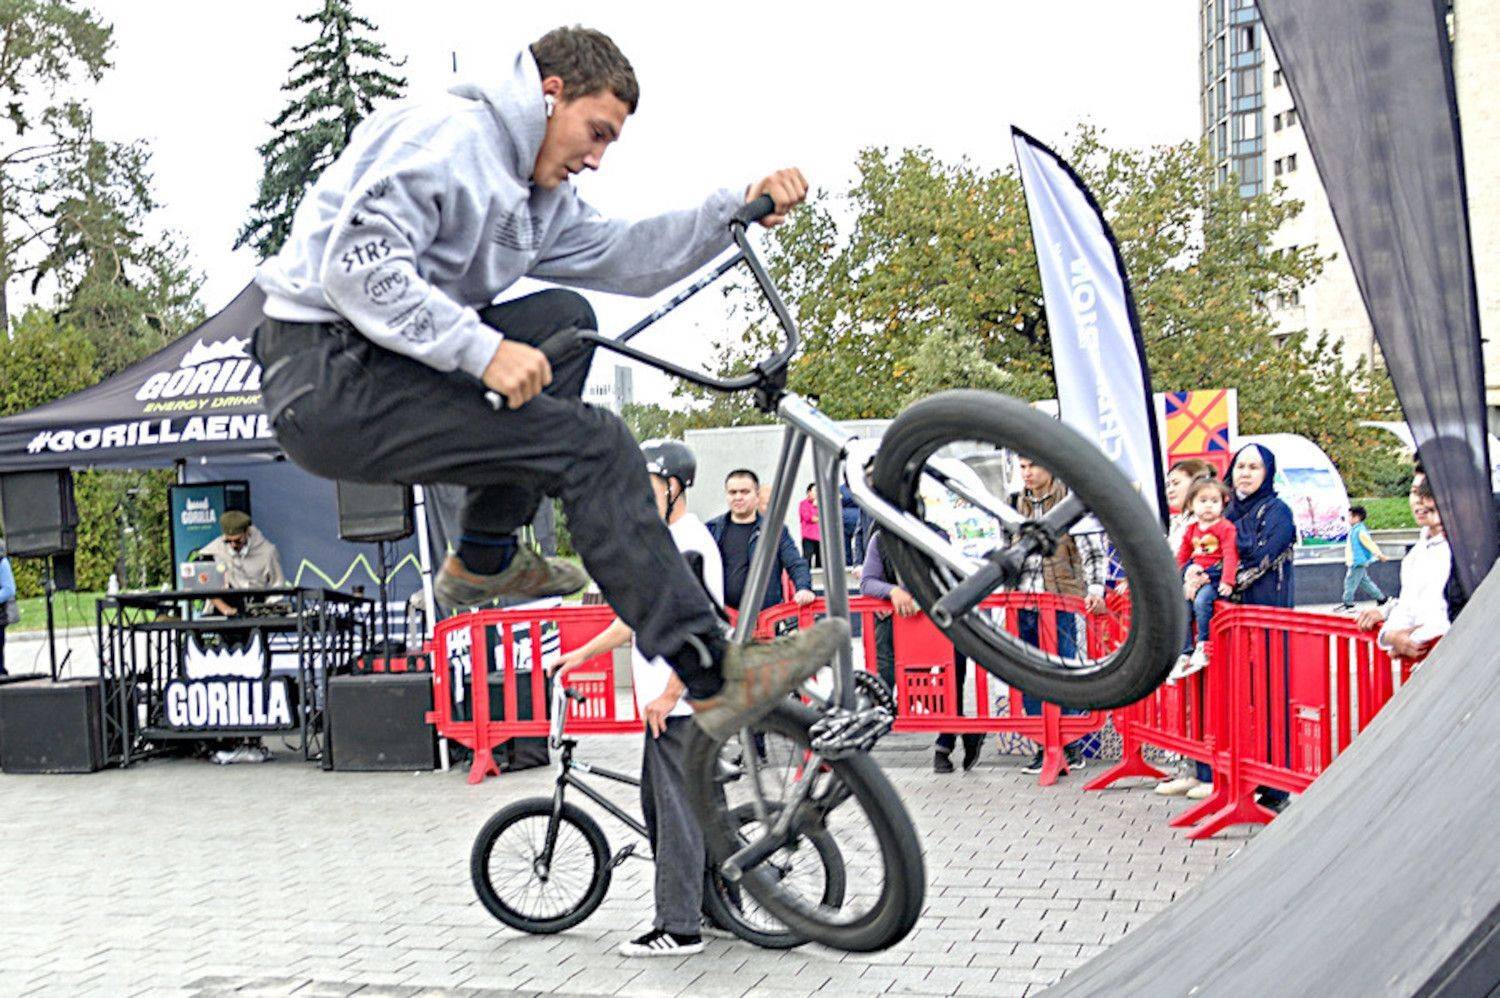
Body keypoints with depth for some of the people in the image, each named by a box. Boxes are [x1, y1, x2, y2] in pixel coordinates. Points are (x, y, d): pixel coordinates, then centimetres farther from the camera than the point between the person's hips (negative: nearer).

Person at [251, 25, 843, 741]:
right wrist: (484, 350, -26)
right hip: (326, 381, -10)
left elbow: (623, 256, 14)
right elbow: (357, 265, -22)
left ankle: (484, 560, 13)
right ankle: (715, 680, -16)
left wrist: (739, 208, 4)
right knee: (593, 445, -16)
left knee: (566, 321, 14)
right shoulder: (448, 133, -11)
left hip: (386, 365, 10)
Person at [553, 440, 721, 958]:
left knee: (677, 809, -6)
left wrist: (669, 696, -22)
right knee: (657, 803, 16)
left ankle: (679, 928, 0)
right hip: (663, 702, 11)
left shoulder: (689, 545, -15)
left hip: (680, 705, -11)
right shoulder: (665, 541, 17)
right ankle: (683, 907, 25)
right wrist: (583, 654, 23)